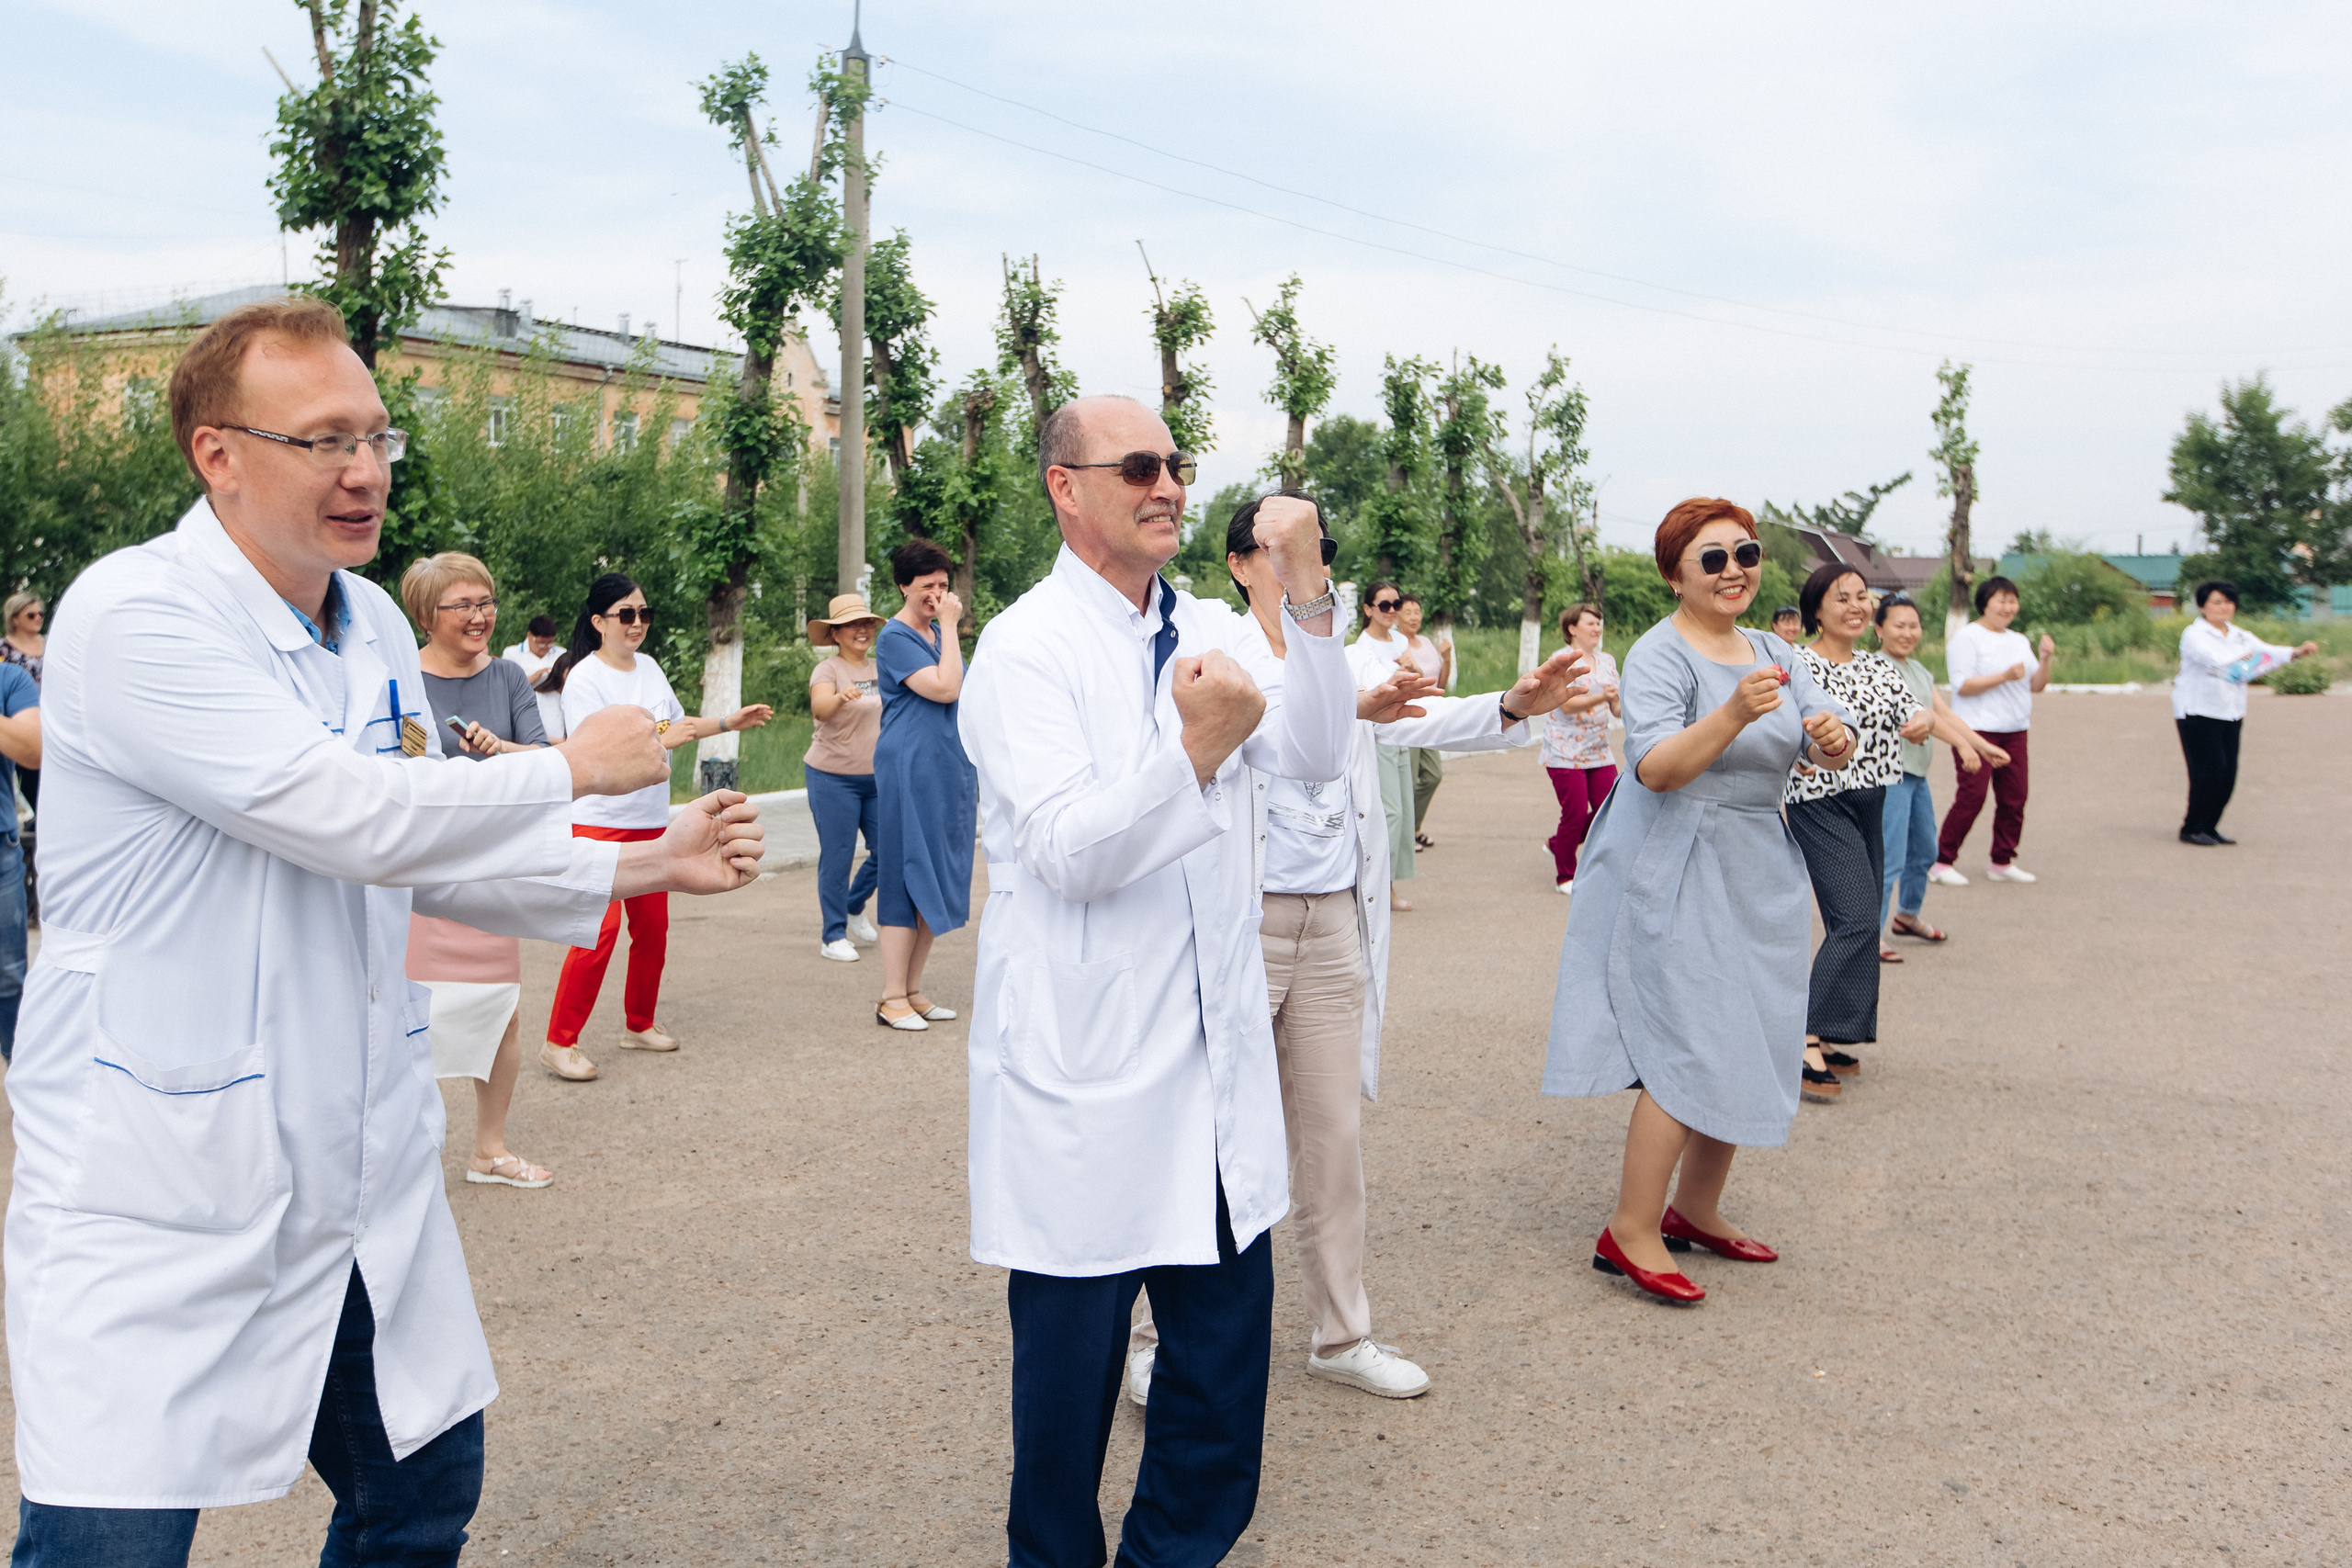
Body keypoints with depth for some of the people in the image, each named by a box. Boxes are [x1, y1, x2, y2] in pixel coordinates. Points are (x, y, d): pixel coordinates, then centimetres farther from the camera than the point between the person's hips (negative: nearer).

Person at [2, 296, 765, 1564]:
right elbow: (354, 821, -24)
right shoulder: (136, 614, -17)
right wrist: (576, 769, -11)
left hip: (367, 1183, 8)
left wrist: (642, 868, 6)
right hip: (160, 1207, -7)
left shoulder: (377, 628, 8)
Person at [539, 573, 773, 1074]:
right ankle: (559, 1042, -5)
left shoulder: (648, 667, 9)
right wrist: (660, 740, -25)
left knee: (653, 928, 11)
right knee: (599, 930, -13)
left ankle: (639, 1024, 27)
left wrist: (729, 723, 16)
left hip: (651, 821, 7)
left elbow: (677, 725, 24)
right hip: (600, 821, -7)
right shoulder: (583, 678, -13)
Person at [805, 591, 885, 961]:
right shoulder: (828, 670, -11)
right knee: (837, 858, -3)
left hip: (877, 778, 6)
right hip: (833, 778, -6)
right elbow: (819, 709, -31)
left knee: (887, 851, 5)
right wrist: (841, 697, -51)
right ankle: (833, 936, 8)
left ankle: (855, 910, 29)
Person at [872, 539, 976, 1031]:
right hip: (910, 769, -8)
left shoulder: (939, 632, 17)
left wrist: (971, 772, 18)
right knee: (908, 879, -7)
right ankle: (892, 999, -2)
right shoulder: (894, 637, -9)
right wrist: (950, 626, -13)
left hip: (948, 770, 8)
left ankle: (913, 990, 15)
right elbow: (945, 688, -20)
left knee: (938, 882, 8)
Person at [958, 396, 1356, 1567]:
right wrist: (1194, 746, -34)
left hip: (1217, 1057, 6)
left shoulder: (1211, 629, 10)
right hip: (1085, 1069, -6)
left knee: (1229, 1325, 12)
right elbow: (1071, 855, -19)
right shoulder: (1026, 648, -10)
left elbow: (1316, 754, -2)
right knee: (1073, 1348, 8)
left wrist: (1306, 589, -13)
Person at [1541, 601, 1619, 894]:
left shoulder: (1606, 661, 12)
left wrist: (1620, 705, -11)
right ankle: (1565, 877, 15)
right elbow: (1567, 705, -18)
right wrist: (1601, 697, -30)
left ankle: (1557, 843, 24)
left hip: (1599, 753, 6)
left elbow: (1615, 707, 12)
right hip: (1565, 753, -6)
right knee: (1575, 814, -4)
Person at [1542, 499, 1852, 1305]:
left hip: (1757, 871, 8)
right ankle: (1631, 1231, -3)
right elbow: (1655, 768, -24)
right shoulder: (1658, 655, -11)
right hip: (1677, 873, -8)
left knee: (1747, 1045, 11)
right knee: (1690, 1048, -11)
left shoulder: (1774, 654, 11)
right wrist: (1735, 714, -37)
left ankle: (1695, 1209, 25)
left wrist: (1831, 739, -19)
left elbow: (1828, 750, 5)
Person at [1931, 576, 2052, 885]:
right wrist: (2005, 676, -19)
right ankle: (1942, 861, -4)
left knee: (2014, 797, 3)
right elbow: (1962, 685, -12)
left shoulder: (2019, 641, 20)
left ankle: (2003, 862, 14)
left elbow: (2036, 685, 16)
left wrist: (2045, 659, -2)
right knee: (1972, 795, -11)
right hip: (1977, 728, -7)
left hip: (2013, 730, 7)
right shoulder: (1967, 637, -3)